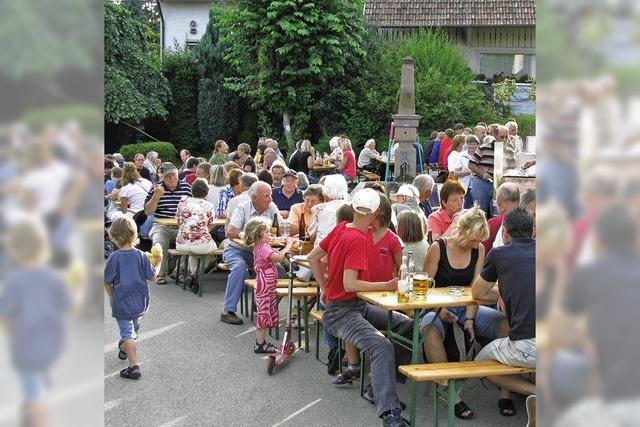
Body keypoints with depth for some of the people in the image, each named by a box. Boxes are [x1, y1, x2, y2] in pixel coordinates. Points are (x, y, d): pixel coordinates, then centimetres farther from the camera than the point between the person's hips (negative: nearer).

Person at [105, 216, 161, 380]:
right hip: (141, 302, 4)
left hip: (122, 303, -4)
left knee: (127, 333, -1)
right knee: (134, 328, 26)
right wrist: (158, 263, 14)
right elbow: (152, 277, -3)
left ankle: (134, 366, -9)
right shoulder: (141, 256, -8)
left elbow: (107, 282, -9)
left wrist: (112, 297, 9)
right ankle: (125, 349, 52)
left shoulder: (114, 258, -15)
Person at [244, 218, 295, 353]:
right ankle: (260, 344, 2)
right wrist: (288, 246, -19)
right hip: (264, 288, -10)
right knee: (263, 314, -4)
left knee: (264, 314, 16)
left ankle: (260, 341, 24)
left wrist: (287, 246, 5)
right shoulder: (263, 248, -20)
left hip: (267, 287, 10)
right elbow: (279, 257, -32)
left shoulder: (261, 247, 13)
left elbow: (277, 257, 17)